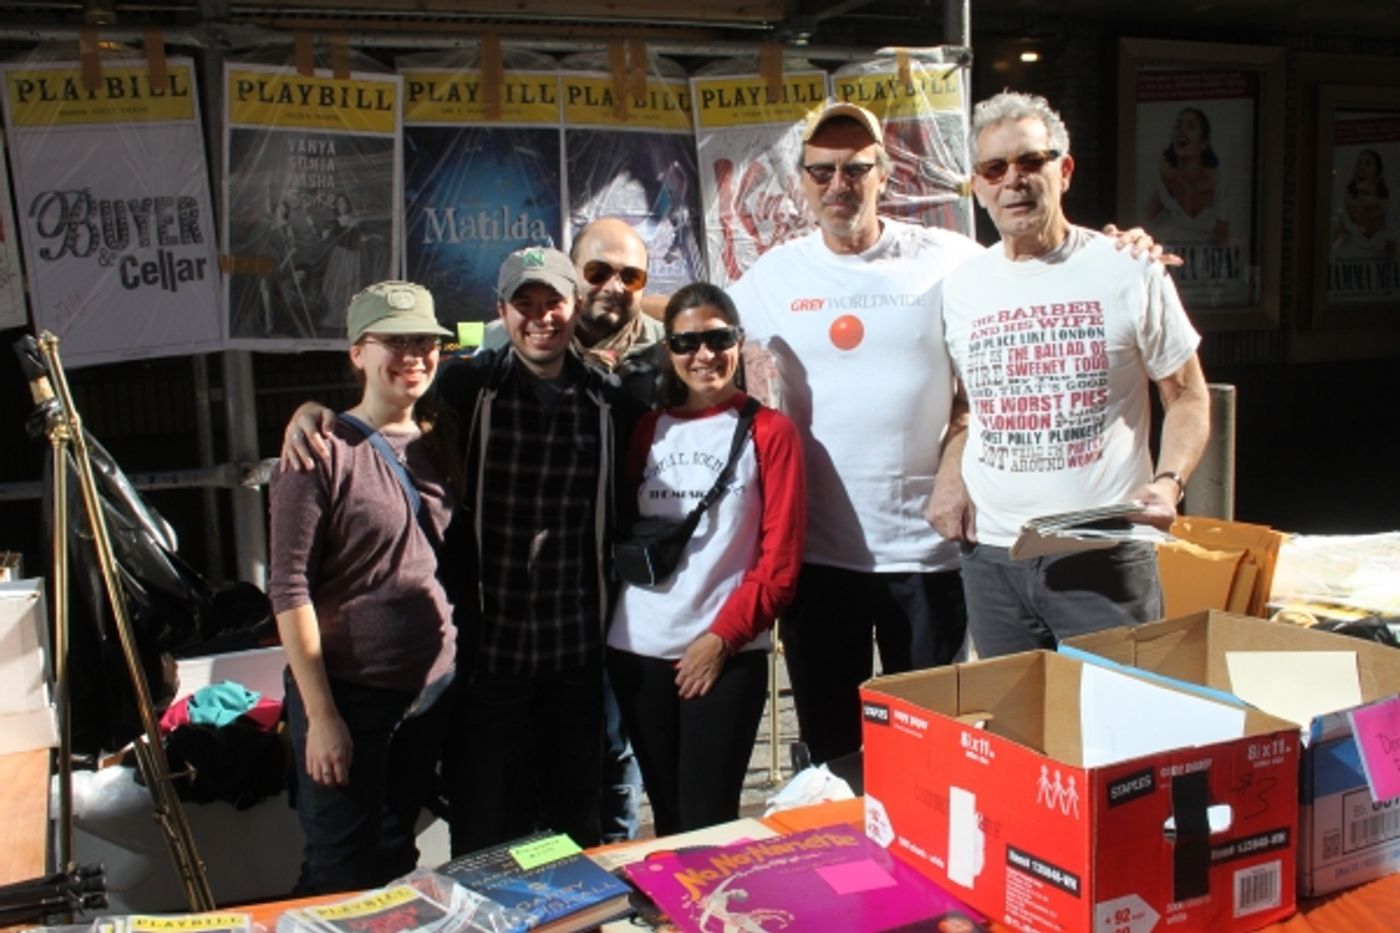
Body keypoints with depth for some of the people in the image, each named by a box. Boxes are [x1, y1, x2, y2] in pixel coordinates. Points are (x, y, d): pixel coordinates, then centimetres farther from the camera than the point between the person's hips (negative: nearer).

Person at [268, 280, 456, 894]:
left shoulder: (435, 446, 8)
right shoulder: (325, 452, -11)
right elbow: (289, 590, -14)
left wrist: (455, 675, 8)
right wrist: (321, 714, -16)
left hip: (428, 692, 6)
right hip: (348, 693, -6)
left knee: (396, 862, 19)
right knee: (341, 875, 4)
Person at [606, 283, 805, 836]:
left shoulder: (769, 431, 0)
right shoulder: (648, 429, 12)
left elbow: (780, 557, -5)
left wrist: (723, 636, -11)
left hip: (728, 653, -4)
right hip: (637, 649, 4)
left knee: (708, 821, -3)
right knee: (666, 815, 12)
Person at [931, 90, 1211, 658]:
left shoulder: (1129, 271, -2)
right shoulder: (961, 289, 7)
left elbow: (1188, 398, 4)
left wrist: (1169, 480, -13)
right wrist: (950, 478, 2)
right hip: (990, 554, 3)